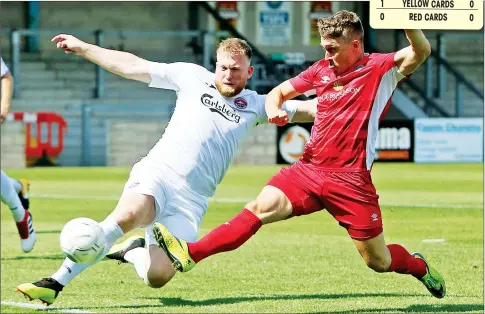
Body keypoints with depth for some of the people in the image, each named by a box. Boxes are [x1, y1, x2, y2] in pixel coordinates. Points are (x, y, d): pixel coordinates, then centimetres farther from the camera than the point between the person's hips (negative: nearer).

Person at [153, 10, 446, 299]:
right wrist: (274, 108, -2)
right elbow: (279, 92, 22)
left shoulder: (383, 68, -3)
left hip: (350, 180, -4)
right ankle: (189, 254, -28)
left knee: (379, 261, 2)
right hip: (309, 168, 4)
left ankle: (420, 266, 35)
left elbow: (421, 52, -21)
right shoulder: (322, 69, 13)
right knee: (262, 207, -19)